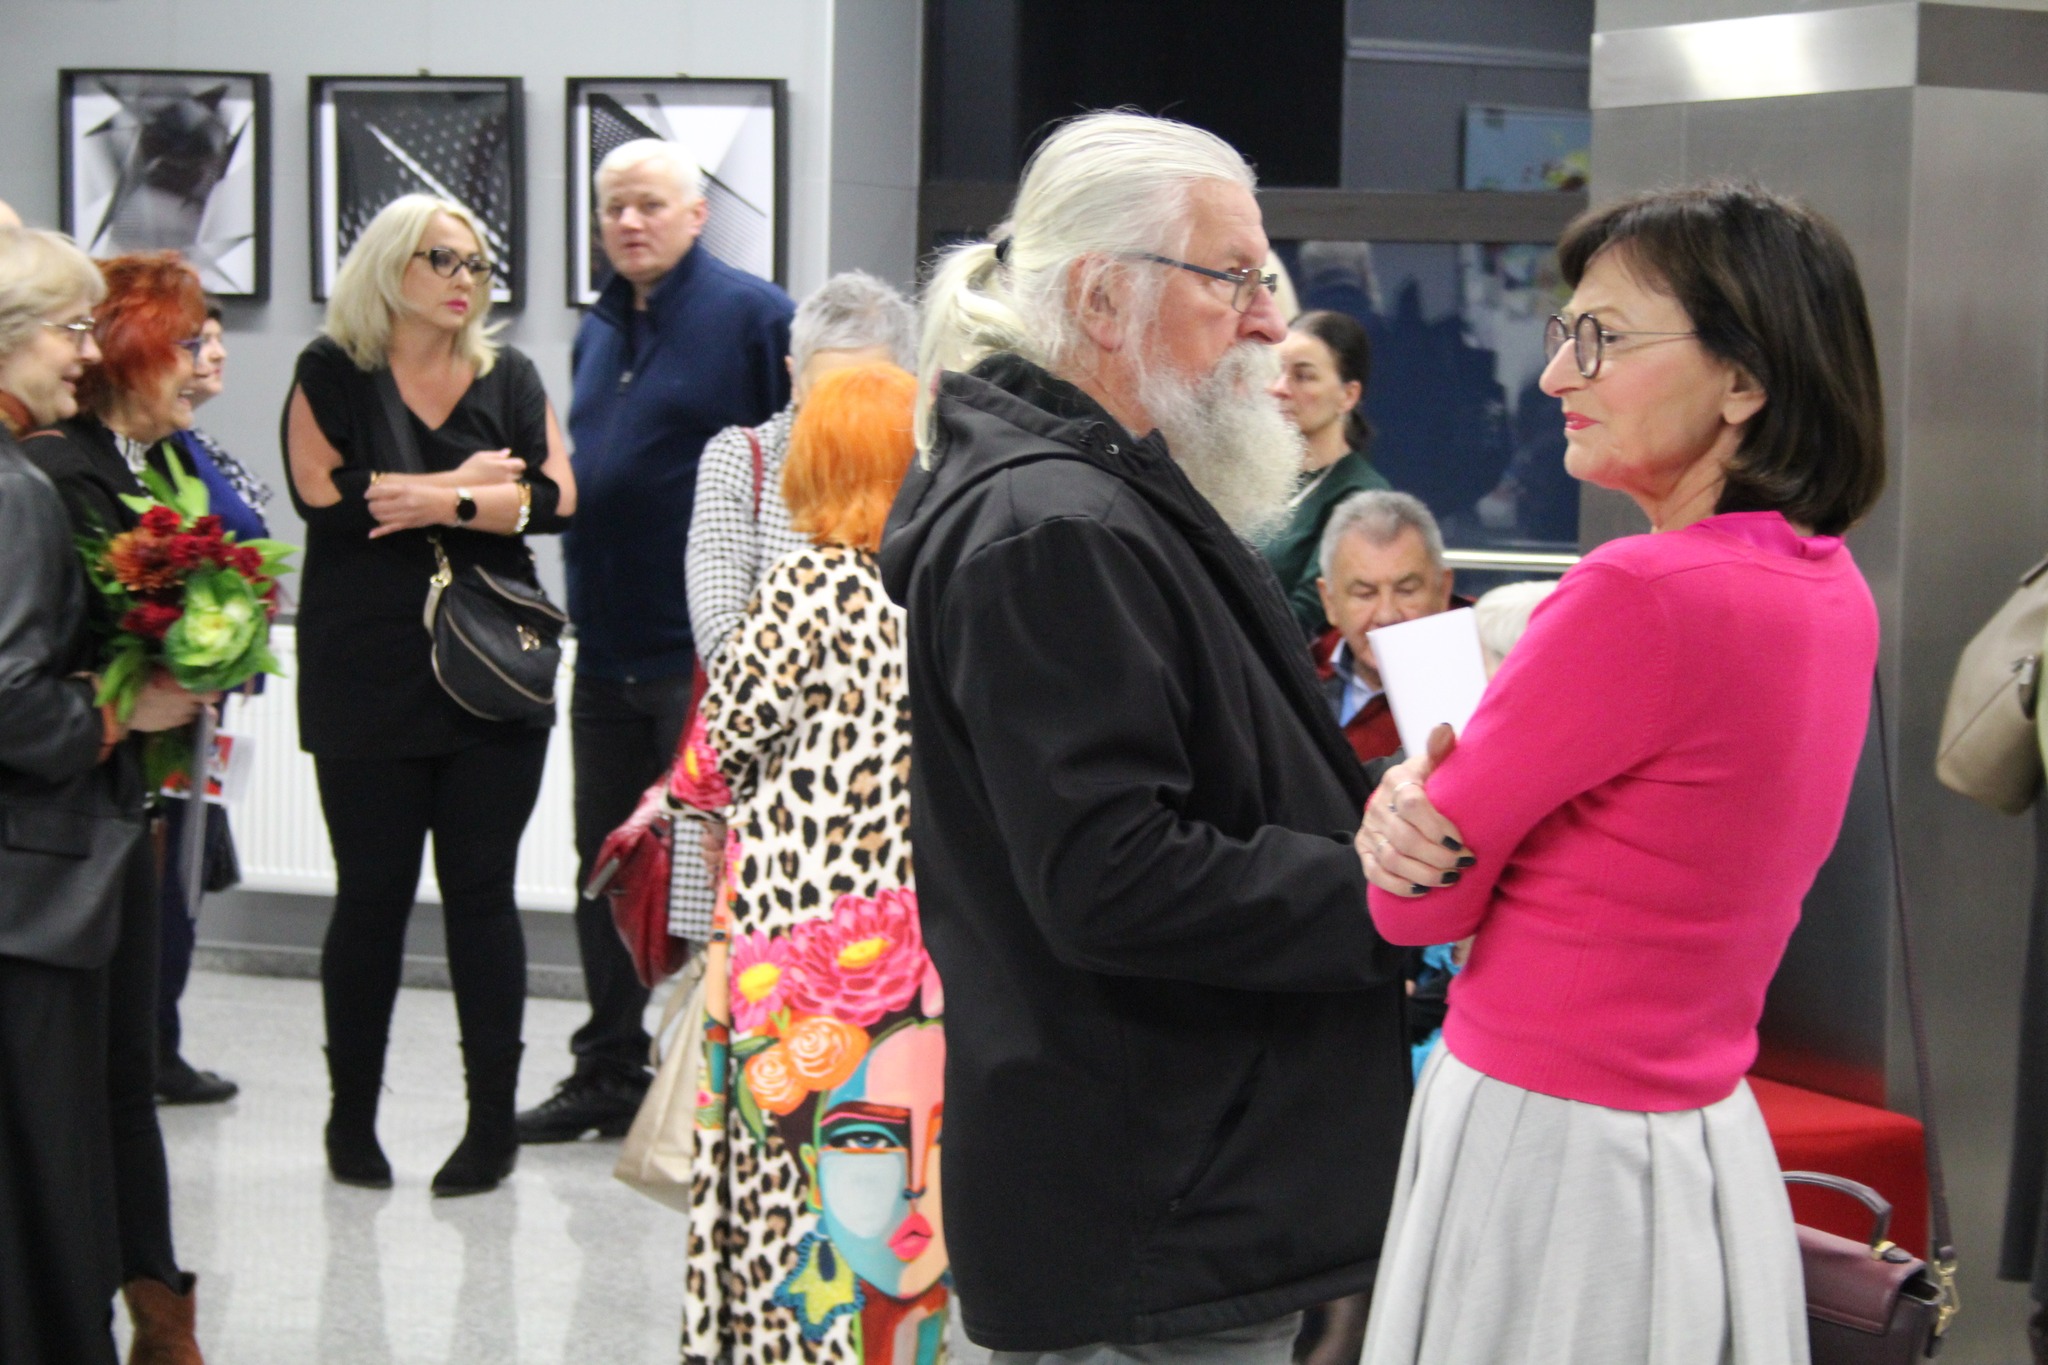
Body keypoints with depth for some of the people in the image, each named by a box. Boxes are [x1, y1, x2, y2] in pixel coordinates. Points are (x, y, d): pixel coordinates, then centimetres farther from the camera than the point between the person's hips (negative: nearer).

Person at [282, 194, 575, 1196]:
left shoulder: (509, 378, 11)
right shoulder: (330, 376, 3)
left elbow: (554, 497, -2)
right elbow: (326, 502, -12)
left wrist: (440, 502, -13)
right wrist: (471, 482, -7)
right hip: (368, 680, -2)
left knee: (480, 892, 4)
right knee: (371, 895, 4)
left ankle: (493, 1117, 11)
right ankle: (351, 1117, 17)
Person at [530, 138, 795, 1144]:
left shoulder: (751, 314, -8)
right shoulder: (600, 329, 15)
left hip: (708, 646, -7)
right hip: (608, 645, 8)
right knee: (607, 864, 14)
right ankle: (609, 1073, 25)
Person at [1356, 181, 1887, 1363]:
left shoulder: (1646, 594, -24)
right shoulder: (1835, 590, 4)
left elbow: (1418, 902, -14)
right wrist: (1422, 808, -9)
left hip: (1550, 1161, -9)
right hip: (1712, 1146, 9)